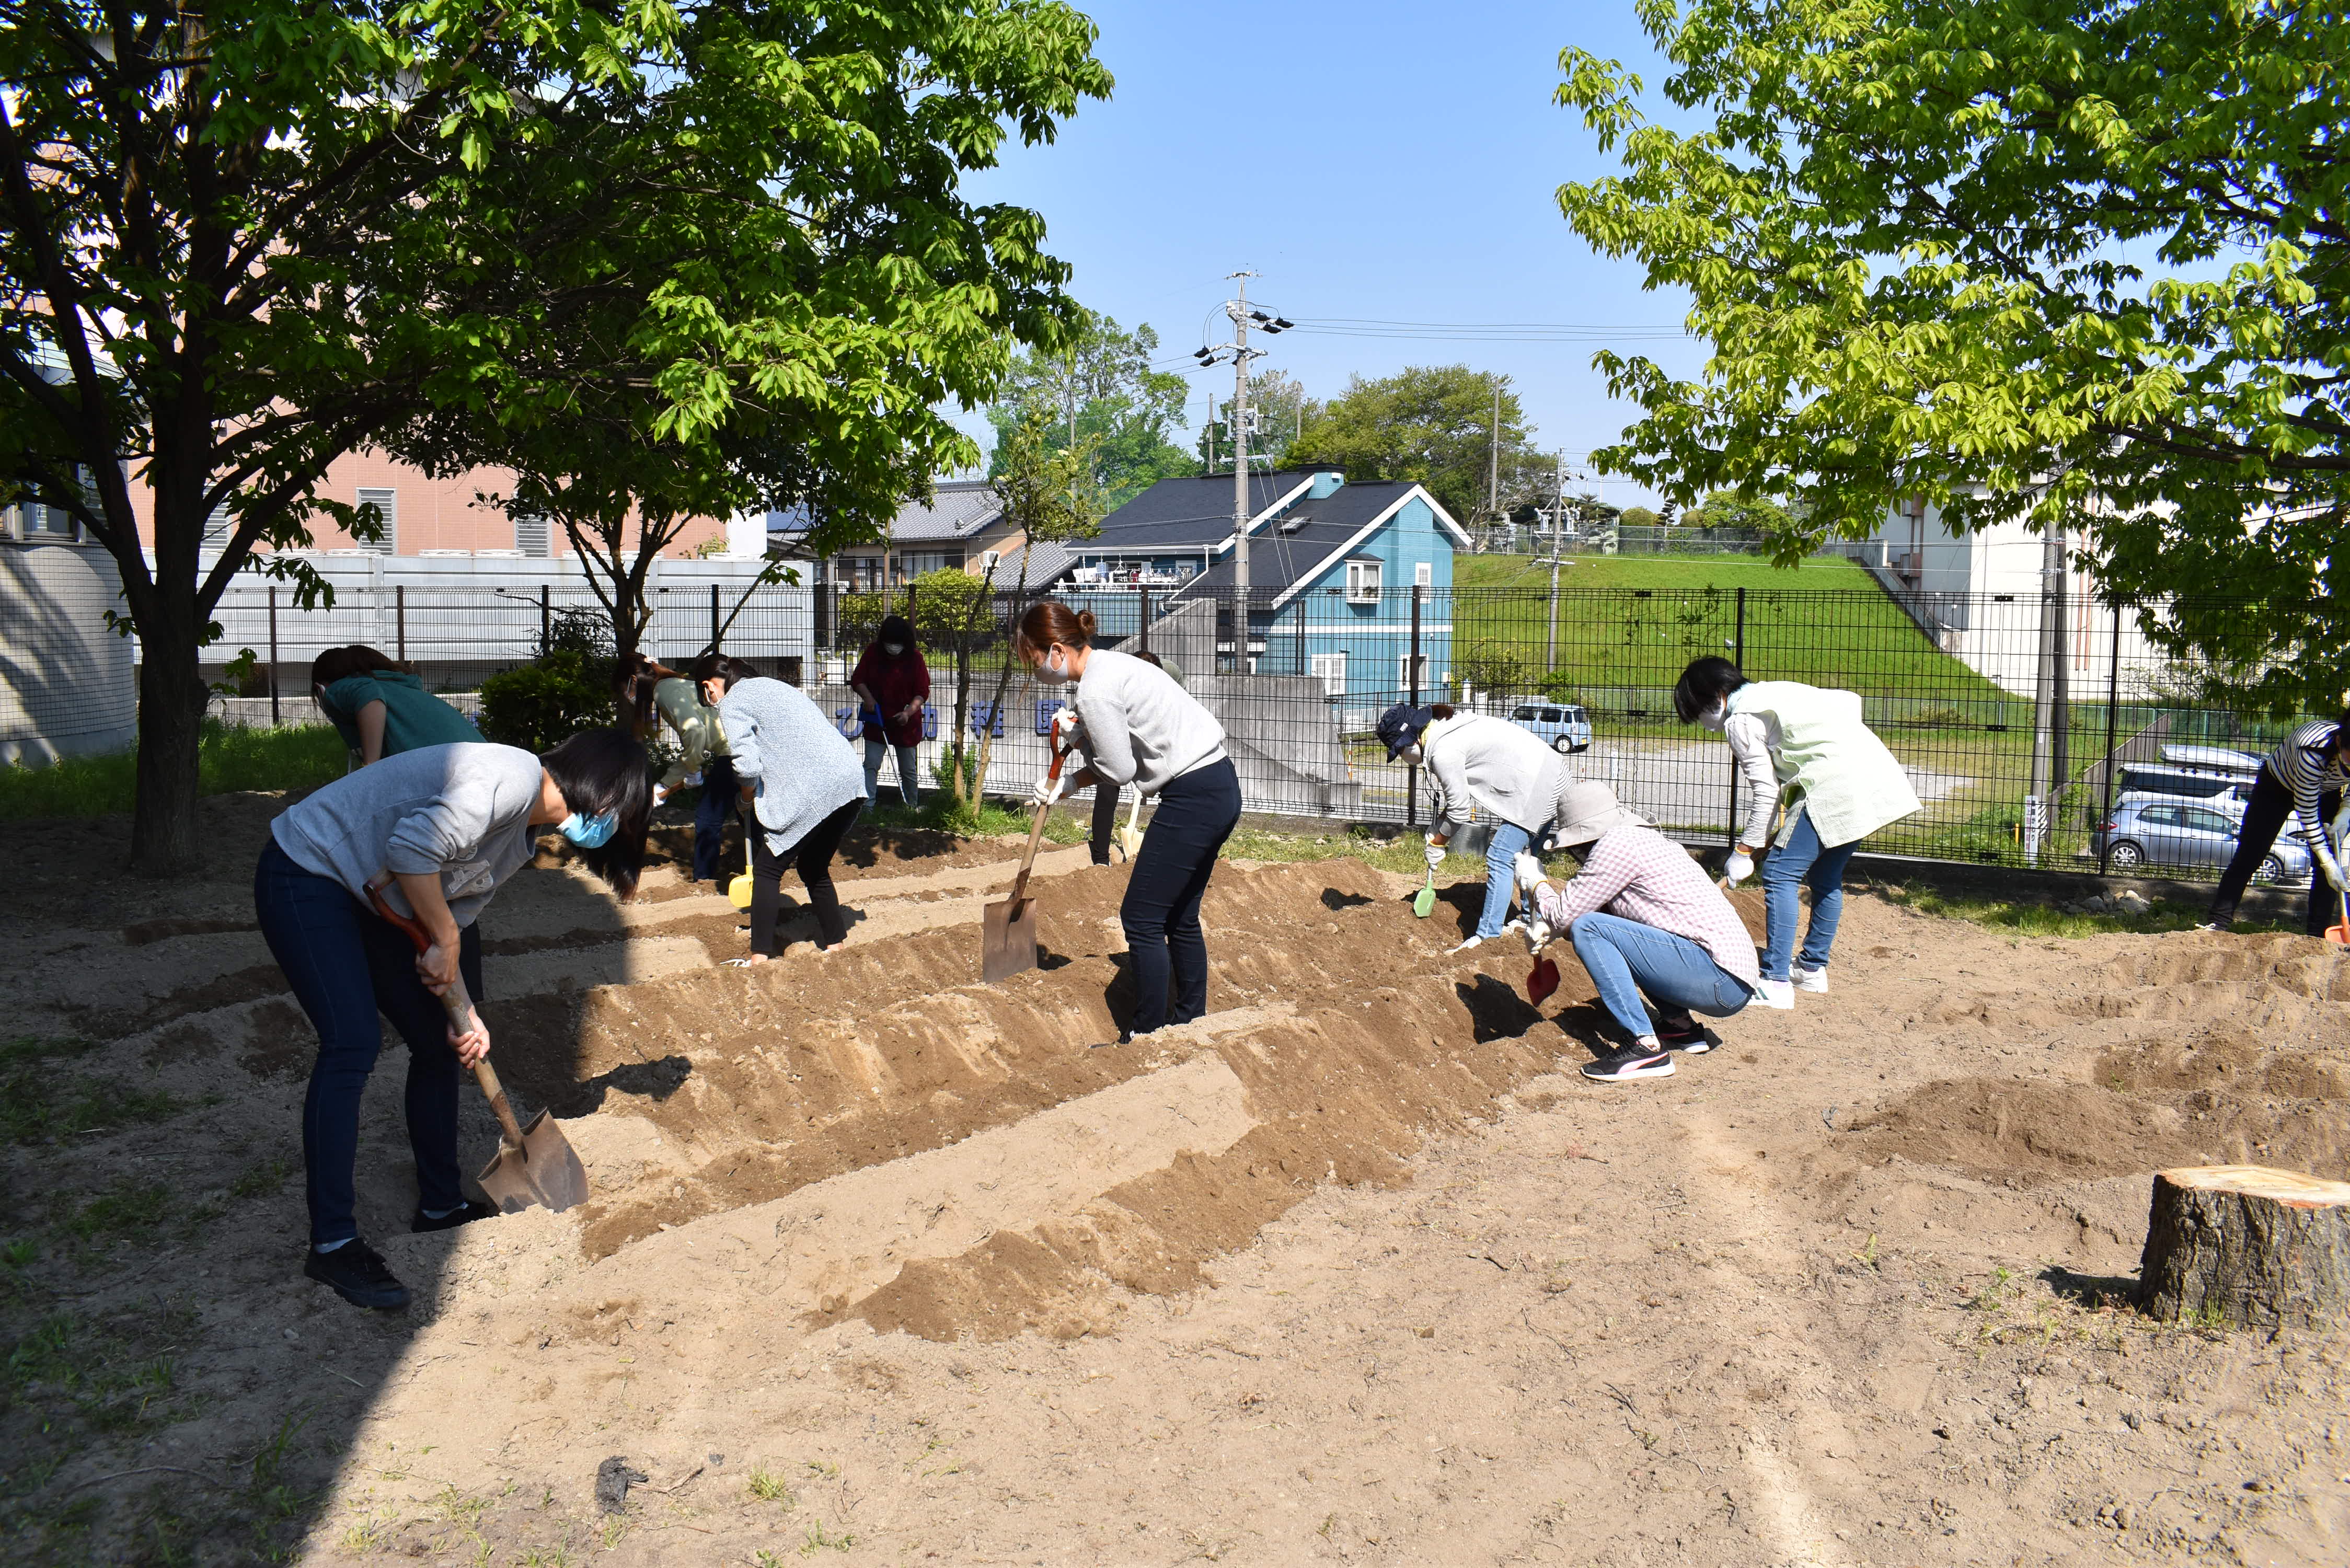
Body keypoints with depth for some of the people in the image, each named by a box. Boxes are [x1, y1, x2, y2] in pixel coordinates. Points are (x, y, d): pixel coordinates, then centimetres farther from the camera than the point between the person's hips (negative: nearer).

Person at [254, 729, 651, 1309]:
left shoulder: (523, 834, 7)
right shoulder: (513, 777, -25)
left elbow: (459, 916, 8)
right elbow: (412, 847, -33)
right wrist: (447, 942, -21)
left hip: (371, 899, 10)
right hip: (305, 875, -10)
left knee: (440, 1043, 11)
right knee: (352, 1045, -18)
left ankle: (441, 1205, 25)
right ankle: (332, 1244, -10)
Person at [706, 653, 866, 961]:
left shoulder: (732, 703, 1)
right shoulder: (773, 685, 27)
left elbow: (747, 767, -10)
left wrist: (747, 799, 11)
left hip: (812, 792, -8)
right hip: (851, 785, 8)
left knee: (767, 869, 4)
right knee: (814, 868, 22)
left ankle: (760, 958, 2)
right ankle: (834, 946, 25)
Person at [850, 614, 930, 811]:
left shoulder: (915, 658, -8)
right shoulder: (873, 652, -3)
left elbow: (922, 692, -8)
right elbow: (857, 680, 2)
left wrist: (909, 712, -23)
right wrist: (868, 697, -16)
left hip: (905, 723, -1)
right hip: (876, 721, 1)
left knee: (908, 770, 9)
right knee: (871, 765, -8)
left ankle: (912, 808, 22)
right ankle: (867, 806, -10)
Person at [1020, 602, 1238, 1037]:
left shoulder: (1094, 692, -17)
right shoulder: (1110, 663, 13)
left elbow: (1119, 771, -11)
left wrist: (1069, 783, 7)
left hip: (1194, 797, -10)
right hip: (1220, 786, 10)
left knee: (1142, 919, -1)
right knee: (1179, 918, 18)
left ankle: (1147, 1036, 7)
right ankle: (1189, 1022, 29)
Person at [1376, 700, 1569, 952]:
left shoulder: (1443, 752, -19)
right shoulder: (1448, 729, 11)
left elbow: (1459, 810, -10)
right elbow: (1456, 797, 17)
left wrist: (1436, 844, 4)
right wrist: (1438, 829, 13)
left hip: (1537, 787, -10)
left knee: (1500, 858, -9)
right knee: (1523, 856, 21)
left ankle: (1488, 936, -8)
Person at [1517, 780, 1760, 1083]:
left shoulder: (1617, 844, -11)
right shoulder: (1644, 838, 18)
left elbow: (1564, 914, -8)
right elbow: (1580, 905, 24)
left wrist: (1534, 882, 10)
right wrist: (1547, 927, 8)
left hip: (1720, 981, -10)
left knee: (1588, 928, -16)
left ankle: (1648, 1049, -16)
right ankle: (1683, 1027, 19)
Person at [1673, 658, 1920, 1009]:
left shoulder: (1740, 721, -4)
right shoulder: (1770, 692, 22)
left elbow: (1765, 791, -8)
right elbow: (1849, 700, 21)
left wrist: (1744, 851, -3)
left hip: (1836, 786, -9)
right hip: (1874, 776, 10)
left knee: (1779, 873, -4)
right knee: (1825, 875, 20)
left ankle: (1776, 982, -5)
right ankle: (1812, 968, 31)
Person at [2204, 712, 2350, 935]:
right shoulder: (2313, 751, -42)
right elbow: (2307, 812, -32)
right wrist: (2328, 862, -31)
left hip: (2325, 793, 4)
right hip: (2278, 785, -4)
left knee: (2327, 866, -6)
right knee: (2248, 856, -3)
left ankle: (2318, 935, 0)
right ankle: (2217, 923, 2)